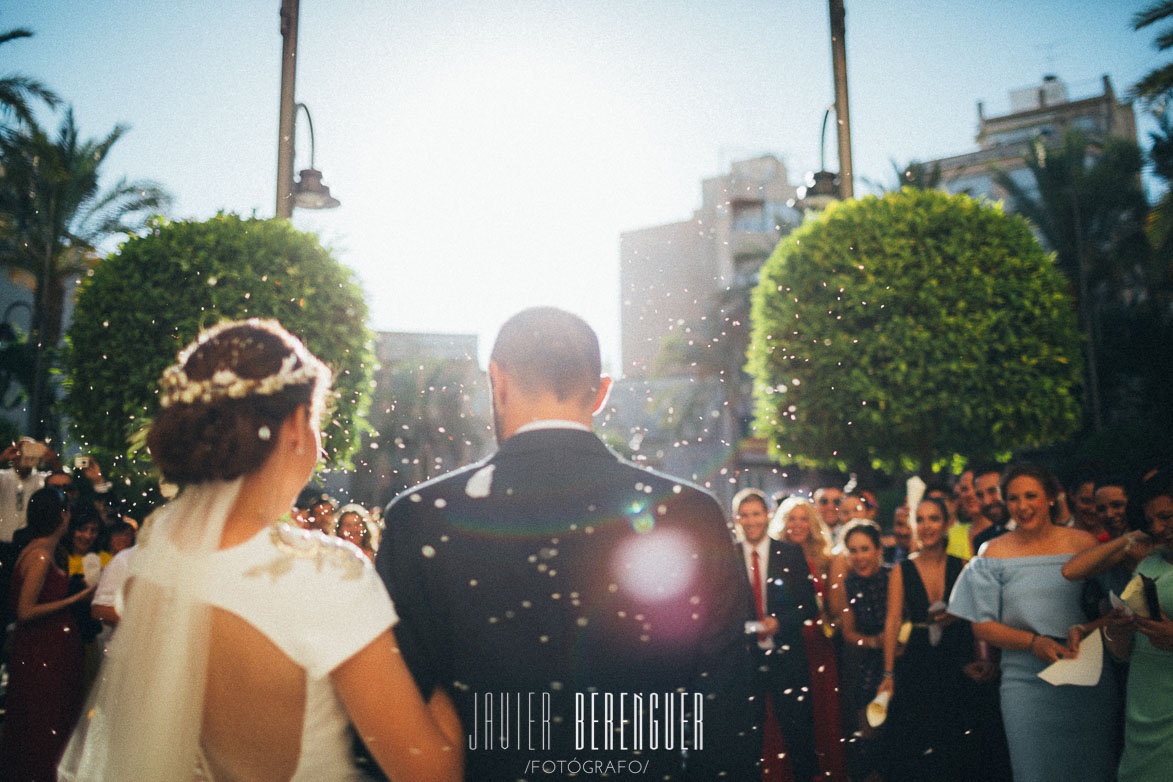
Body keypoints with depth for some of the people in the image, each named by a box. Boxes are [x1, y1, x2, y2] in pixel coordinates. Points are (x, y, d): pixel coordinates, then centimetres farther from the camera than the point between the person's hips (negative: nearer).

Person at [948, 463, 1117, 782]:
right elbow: (982, 624, -1)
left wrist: (1085, 629, -16)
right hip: (1027, 685, -1)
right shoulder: (995, 552, 1)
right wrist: (1034, 642, -16)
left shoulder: (1083, 544, 3)